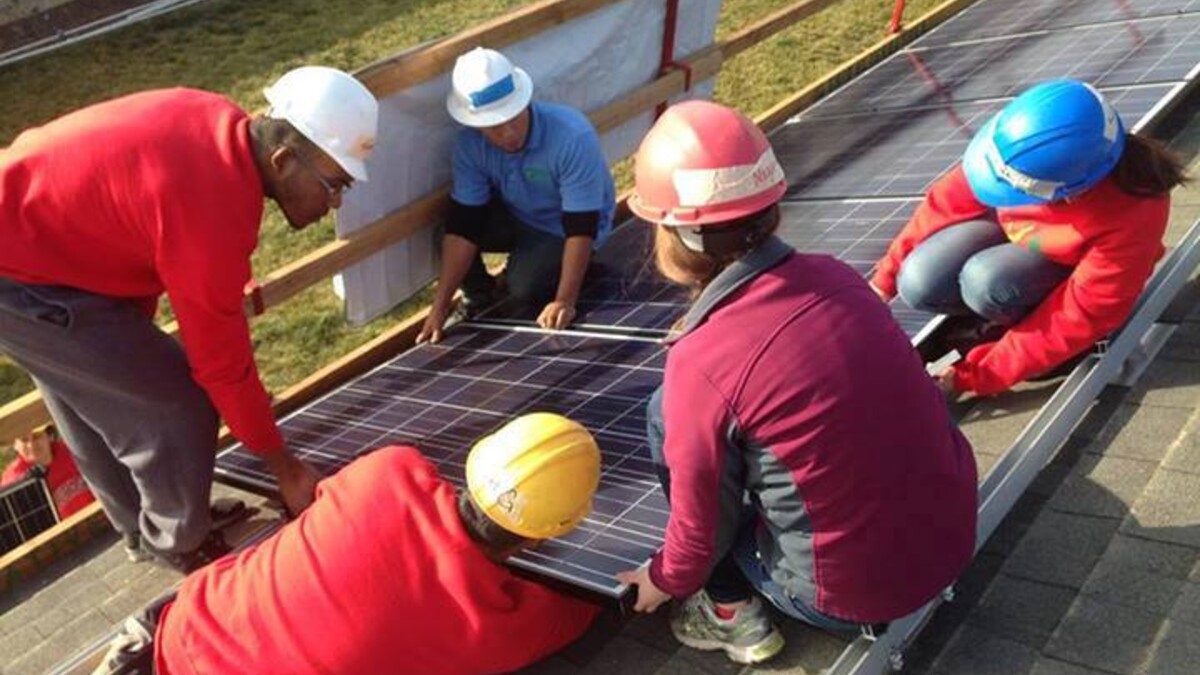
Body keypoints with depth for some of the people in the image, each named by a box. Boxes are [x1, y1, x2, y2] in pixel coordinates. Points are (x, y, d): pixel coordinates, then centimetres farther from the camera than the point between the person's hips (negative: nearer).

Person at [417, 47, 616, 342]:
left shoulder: (573, 138, -35)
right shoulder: (471, 144, -22)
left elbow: (581, 228, -31)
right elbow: (463, 225, -21)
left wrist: (565, 302, -34)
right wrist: (440, 305, -24)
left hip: (562, 227, -4)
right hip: (514, 213, 4)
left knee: (524, 288, -29)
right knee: (450, 230, -22)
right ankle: (480, 299, 7)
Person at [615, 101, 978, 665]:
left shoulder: (699, 362, -22)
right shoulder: (833, 273, -4)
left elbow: (701, 522, -9)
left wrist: (667, 580, 12)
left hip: (857, 595, -6)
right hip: (954, 535, 6)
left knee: (667, 414, 2)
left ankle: (732, 612, 13)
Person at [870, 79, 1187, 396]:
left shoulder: (1132, 217, -38)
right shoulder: (1027, 148, -32)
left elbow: (1078, 320, -29)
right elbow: (952, 197, -15)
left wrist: (972, 375, -29)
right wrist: (886, 277, -11)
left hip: (1075, 266, -3)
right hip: (1012, 226, 4)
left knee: (985, 283, -34)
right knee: (918, 283, -20)